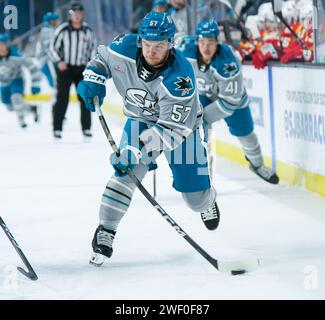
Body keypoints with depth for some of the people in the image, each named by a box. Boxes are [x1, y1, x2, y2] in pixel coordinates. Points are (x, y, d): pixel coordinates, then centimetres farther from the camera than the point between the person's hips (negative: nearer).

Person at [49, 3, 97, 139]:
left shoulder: (88, 30, -3)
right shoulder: (62, 30, -12)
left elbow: (93, 45, 12)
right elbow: (53, 47, -4)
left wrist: (90, 60, -1)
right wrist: (59, 61, -16)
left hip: (81, 68, 3)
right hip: (65, 67, -3)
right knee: (62, 99, -5)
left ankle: (86, 128, 13)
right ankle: (57, 128, 1)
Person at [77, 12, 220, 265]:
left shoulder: (180, 76, -37)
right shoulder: (125, 48, -25)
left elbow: (172, 127, -38)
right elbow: (102, 58, 1)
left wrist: (139, 148, -45)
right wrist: (93, 79, -18)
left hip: (181, 123, -2)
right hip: (141, 119, 2)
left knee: (195, 194, 2)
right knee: (128, 169, -23)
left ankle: (207, 202, 42)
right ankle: (105, 232, -15)